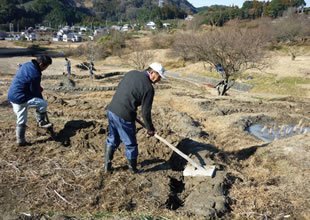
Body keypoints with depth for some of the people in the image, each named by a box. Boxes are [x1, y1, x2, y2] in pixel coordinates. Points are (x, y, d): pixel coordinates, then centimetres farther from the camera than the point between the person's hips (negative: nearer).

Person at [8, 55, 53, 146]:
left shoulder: (27, 64, 5)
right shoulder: (35, 74, -24)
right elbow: (35, 91, -13)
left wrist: (38, 88, 12)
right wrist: (40, 99, 5)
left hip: (12, 96, 10)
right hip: (20, 98, -10)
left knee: (21, 120, 19)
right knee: (43, 104, -5)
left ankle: (20, 141, 30)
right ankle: (41, 122, 13)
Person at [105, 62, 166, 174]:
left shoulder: (131, 73, 8)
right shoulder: (148, 88, -12)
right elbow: (145, 112, -9)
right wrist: (150, 129, 5)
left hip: (111, 110, 7)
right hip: (124, 116, -7)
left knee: (112, 140, 22)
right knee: (130, 144, 12)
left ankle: (107, 166, 30)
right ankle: (133, 169, 28)